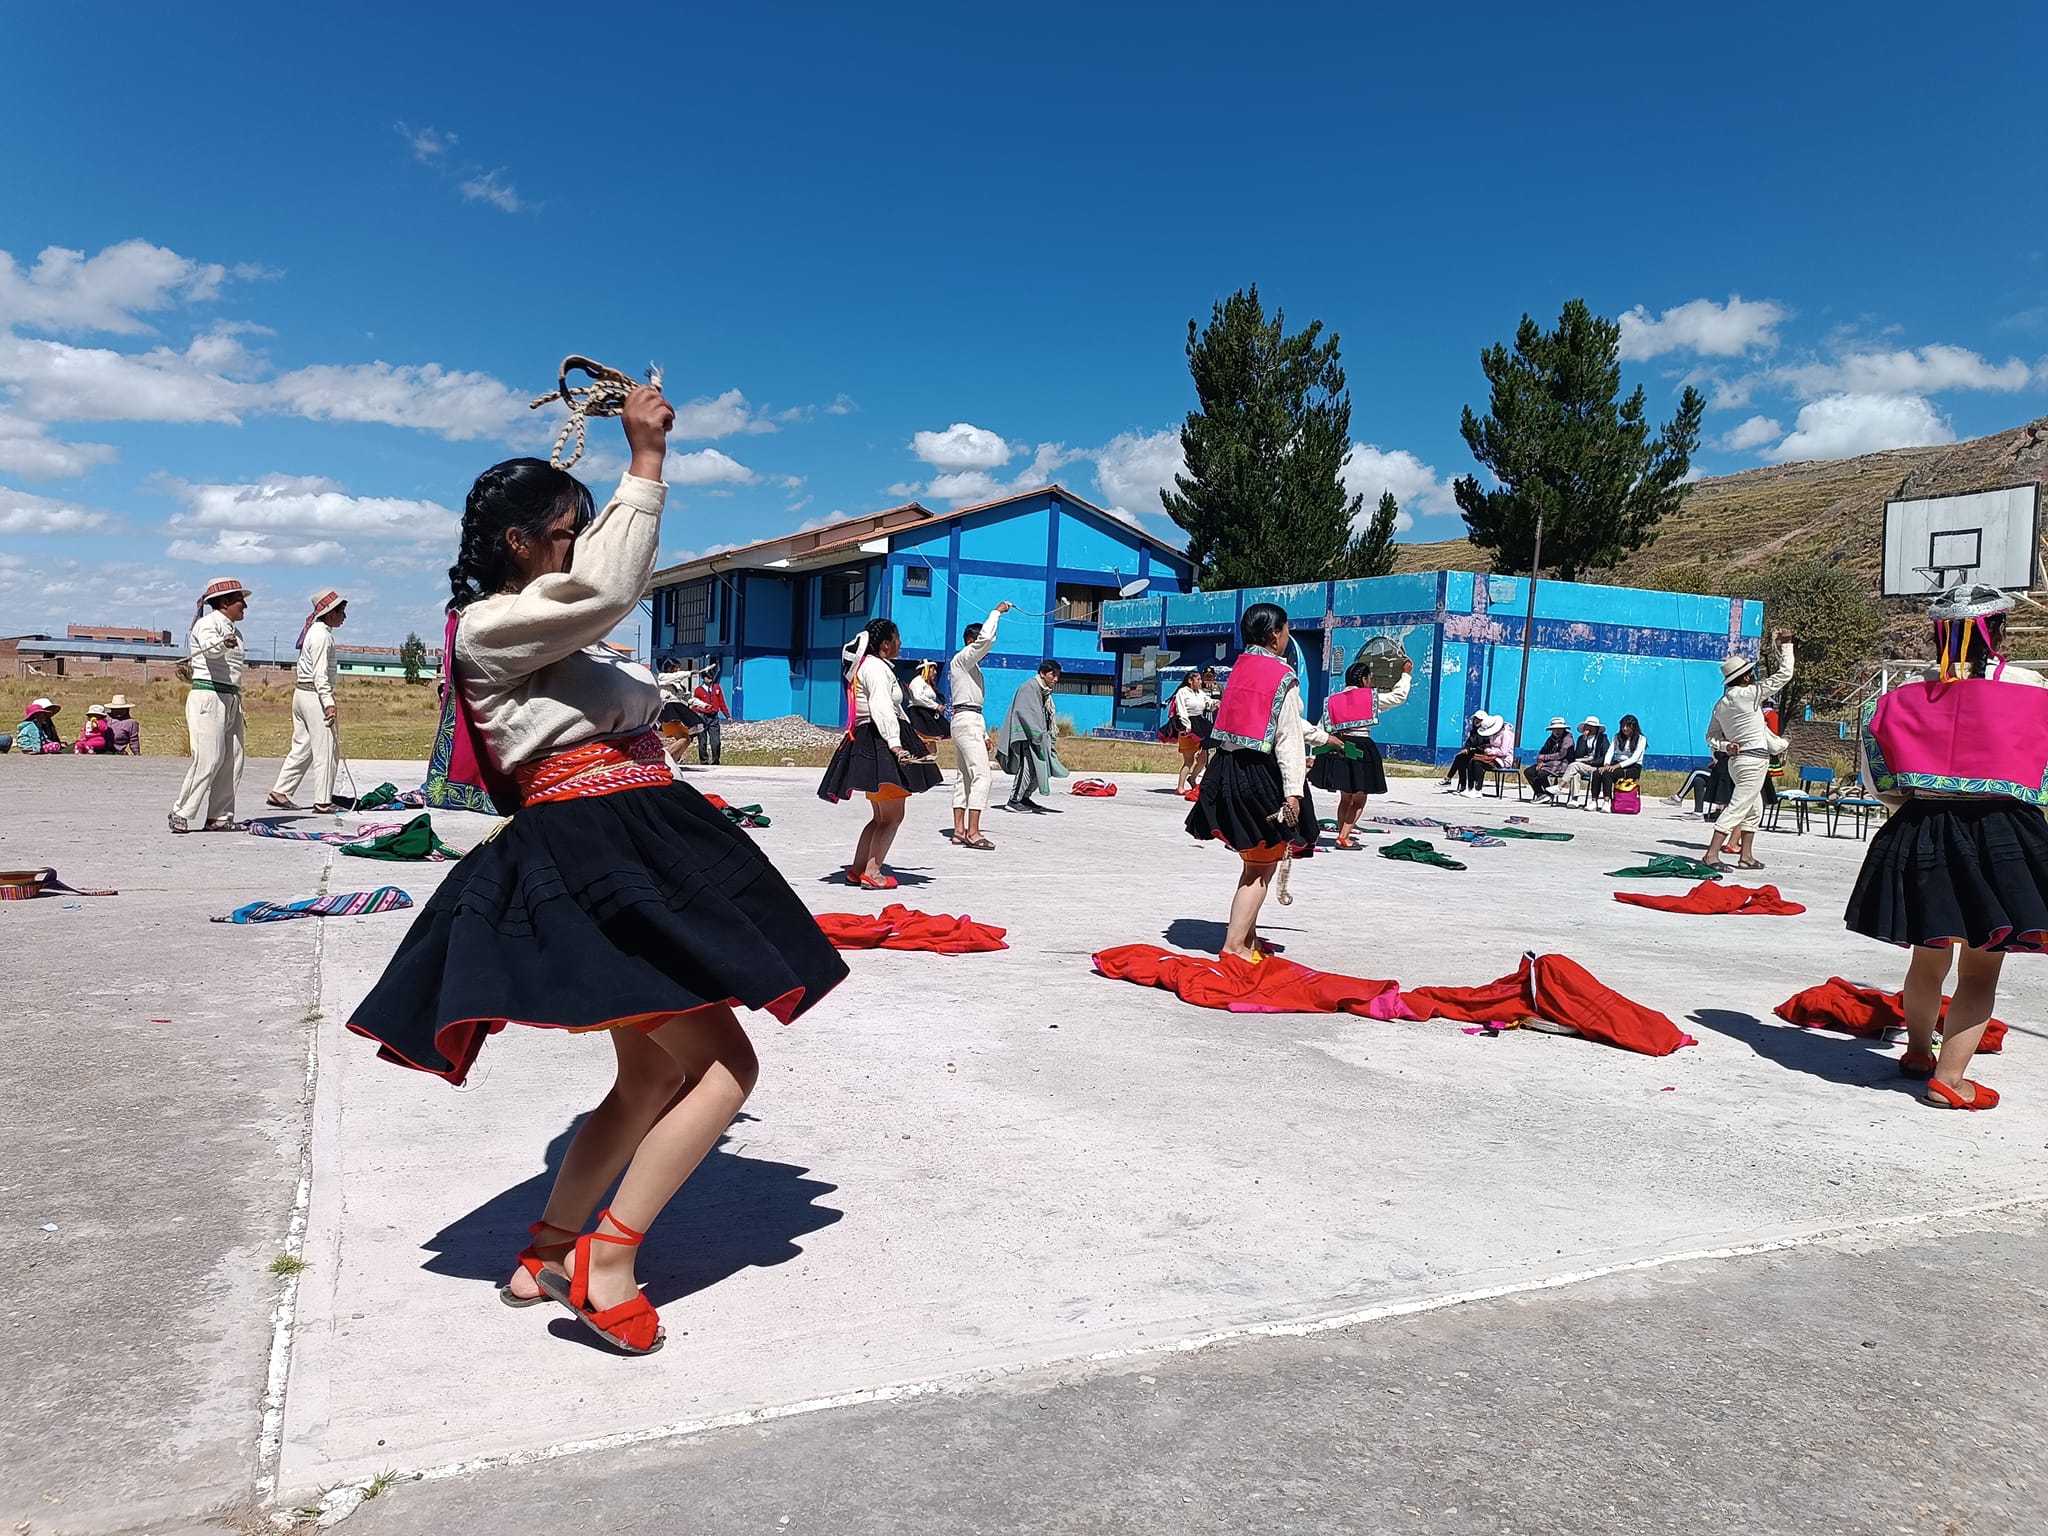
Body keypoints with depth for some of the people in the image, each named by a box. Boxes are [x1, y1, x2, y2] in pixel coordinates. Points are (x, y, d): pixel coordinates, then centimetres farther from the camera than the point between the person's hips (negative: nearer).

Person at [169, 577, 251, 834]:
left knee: (232, 761, 4)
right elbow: (209, 648, -28)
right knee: (208, 759, -13)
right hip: (208, 696, -9)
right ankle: (181, 814, -3)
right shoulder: (208, 623, -5)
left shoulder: (234, 631, 21)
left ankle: (218, 817, 9)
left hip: (231, 699, 9)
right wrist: (223, 644, -49)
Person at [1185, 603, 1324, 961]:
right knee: (1263, 867, 0)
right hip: (1262, 775, -8)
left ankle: (1249, 937, 29)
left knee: (1253, 863, 20)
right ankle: (1234, 945, -2)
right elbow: (1288, 737, -18)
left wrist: (1318, 735, 34)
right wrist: (1293, 791, -19)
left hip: (1228, 769, 8)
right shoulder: (1282, 676, -14)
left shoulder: (1240, 668, 12)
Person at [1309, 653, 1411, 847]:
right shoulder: (1371, 697, -3)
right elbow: (1398, 696, 8)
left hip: (1338, 748, 5)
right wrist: (1406, 675, 22)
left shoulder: (1332, 700, 8)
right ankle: (1343, 837, -3)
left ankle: (1342, 833, 26)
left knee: (1345, 798, 20)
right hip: (1361, 748, -5)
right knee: (1359, 799, 5)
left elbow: (1321, 730, 5)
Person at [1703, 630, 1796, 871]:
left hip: (1737, 759, 9)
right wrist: (1785, 646, 1)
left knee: (1754, 808, 19)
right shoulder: (1749, 694, -13)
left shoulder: (1721, 704, 9)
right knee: (1737, 807, -10)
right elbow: (1785, 674, -8)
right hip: (1755, 759, -9)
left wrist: (1725, 746, -2)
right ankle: (1712, 855, -15)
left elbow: (1711, 736, 12)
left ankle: (1746, 856, 23)